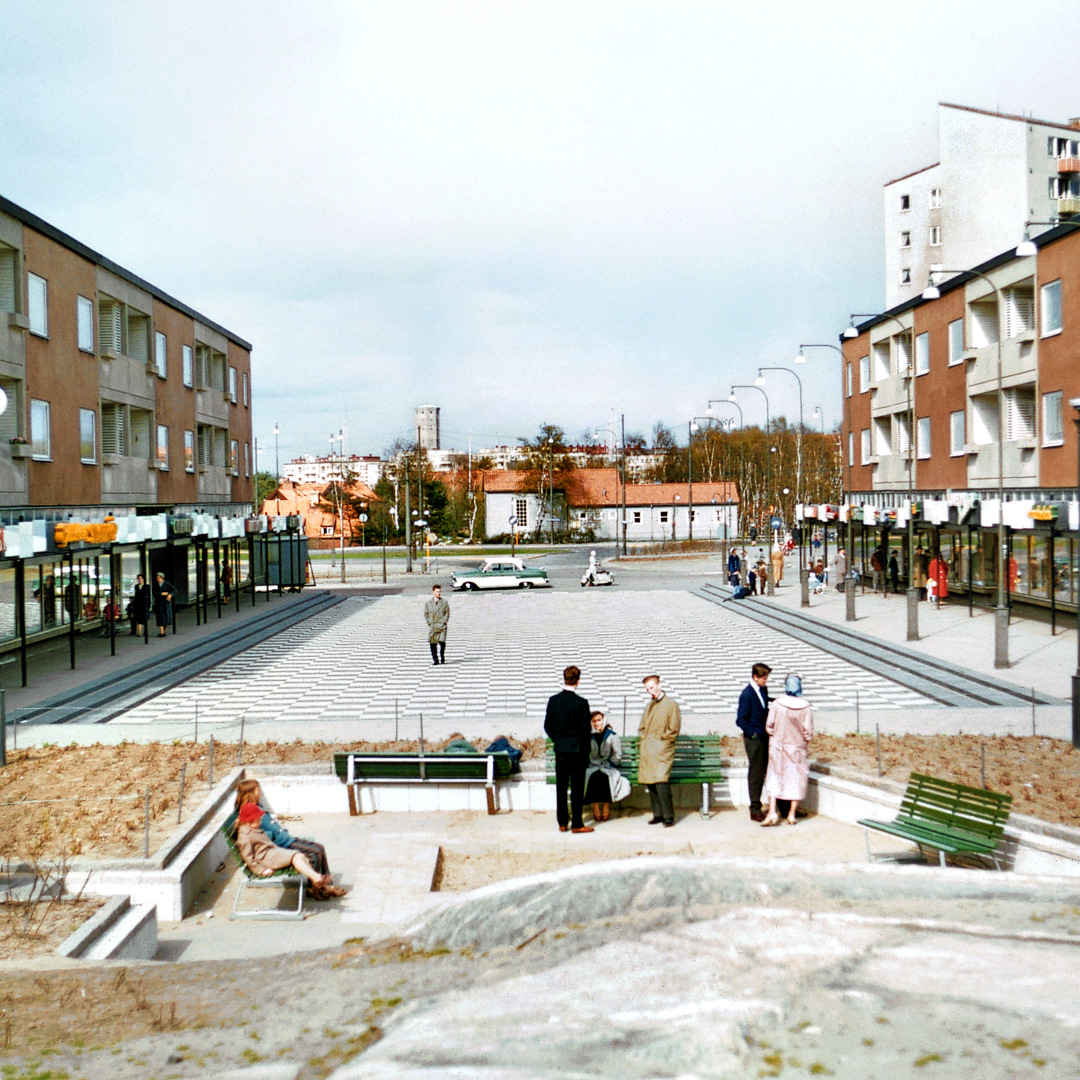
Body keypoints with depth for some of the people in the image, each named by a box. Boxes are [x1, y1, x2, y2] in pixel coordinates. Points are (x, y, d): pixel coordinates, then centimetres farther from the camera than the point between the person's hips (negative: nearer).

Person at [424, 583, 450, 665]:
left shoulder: (444, 602, 9)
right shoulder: (428, 603, 10)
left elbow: (447, 613, 8)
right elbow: (426, 614, 10)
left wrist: (444, 622, -4)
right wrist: (429, 622, -2)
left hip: (442, 626, -1)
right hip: (432, 626, 1)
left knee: (442, 642, -10)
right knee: (433, 643, -2)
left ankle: (442, 657, 9)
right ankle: (435, 659, 4)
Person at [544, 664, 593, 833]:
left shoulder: (553, 700, -1)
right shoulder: (581, 703, -15)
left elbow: (547, 726, 4)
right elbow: (586, 729, -13)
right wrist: (585, 749, 2)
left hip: (560, 749, 4)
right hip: (577, 749, -4)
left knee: (561, 787, 12)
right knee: (577, 787, 2)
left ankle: (562, 822, 17)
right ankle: (577, 824, 5)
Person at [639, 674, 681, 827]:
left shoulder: (670, 705, 0)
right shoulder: (649, 706, 21)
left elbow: (673, 730, -4)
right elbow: (642, 728, 26)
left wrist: (659, 739, -6)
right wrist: (644, 739, 8)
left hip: (662, 750, -7)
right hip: (647, 751, 7)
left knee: (661, 782, -17)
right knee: (650, 782, 2)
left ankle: (668, 816, -12)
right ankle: (658, 814, 9)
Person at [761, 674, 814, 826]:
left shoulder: (776, 704, -13)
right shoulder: (806, 708, -12)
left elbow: (769, 726, -9)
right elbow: (808, 732, -10)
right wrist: (804, 739, 11)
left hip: (778, 746, 0)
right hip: (797, 748, 0)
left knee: (774, 778, 8)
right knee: (797, 779, 12)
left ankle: (772, 812, -3)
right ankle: (792, 814, 15)